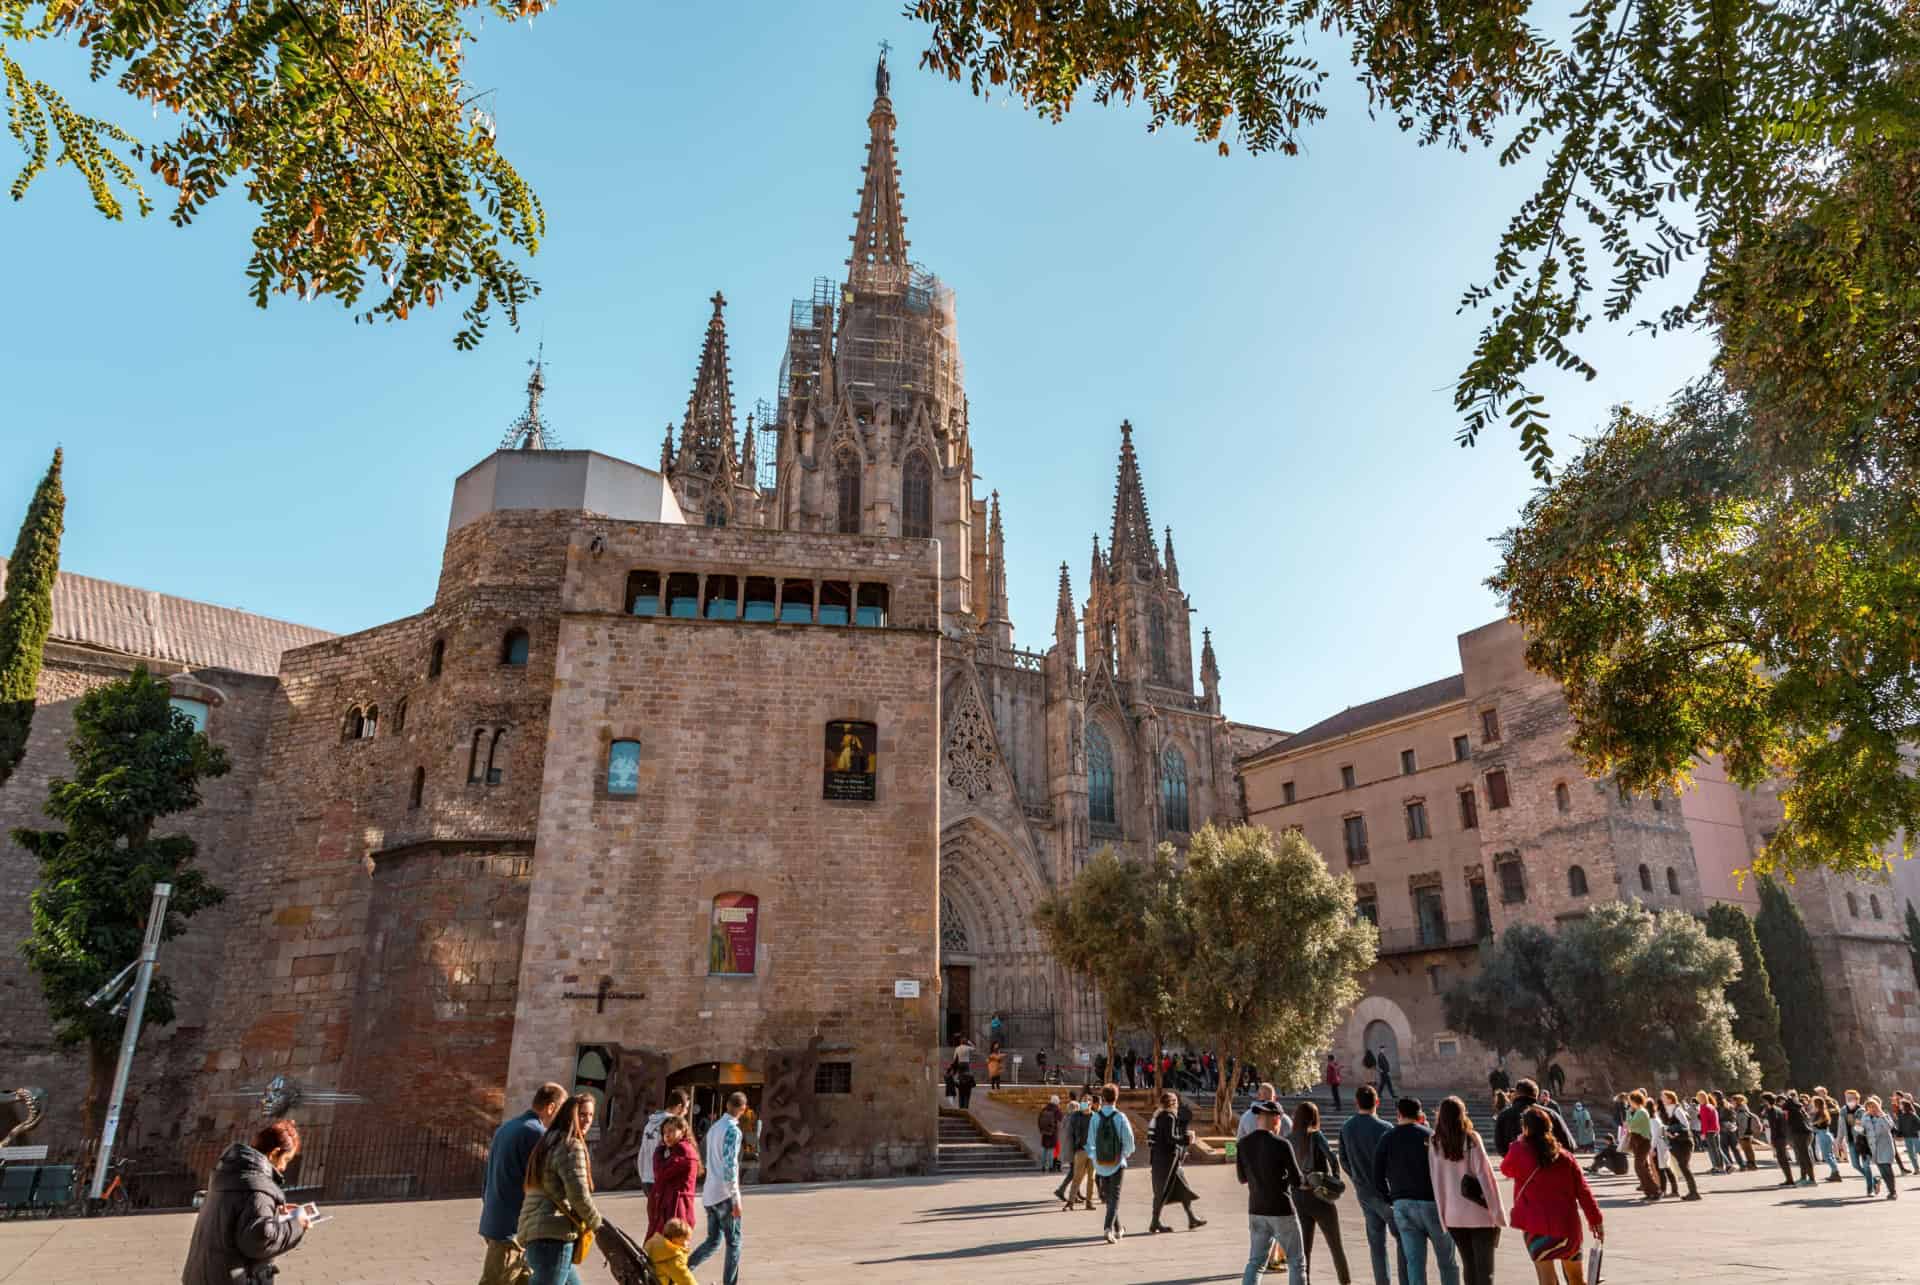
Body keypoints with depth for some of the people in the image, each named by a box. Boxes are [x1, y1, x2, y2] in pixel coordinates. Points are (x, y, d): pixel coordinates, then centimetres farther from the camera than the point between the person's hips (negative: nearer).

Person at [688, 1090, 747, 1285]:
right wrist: (736, 1199, -17)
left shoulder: (713, 1128, 13)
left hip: (709, 1194, 8)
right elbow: (730, 1165, -20)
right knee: (734, 1243, 3)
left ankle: (683, 1269, 2)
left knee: (713, 1241, 14)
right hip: (725, 1195, -8)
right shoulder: (733, 1130, -13)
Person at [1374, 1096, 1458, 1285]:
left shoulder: (1387, 1140, 4)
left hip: (1402, 1206, 2)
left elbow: (1378, 1179, 3)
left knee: (1414, 1262, 6)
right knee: (1447, 1262, 12)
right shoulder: (1430, 1136, -6)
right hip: (1432, 1203, -2)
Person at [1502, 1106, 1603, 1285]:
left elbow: (1505, 1169, 13)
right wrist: (1595, 1219, 9)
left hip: (1537, 1225, -4)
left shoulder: (1520, 1151, -6)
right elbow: (1582, 1190, 2)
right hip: (1568, 1224, 5)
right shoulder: (1564, 1156, 4)